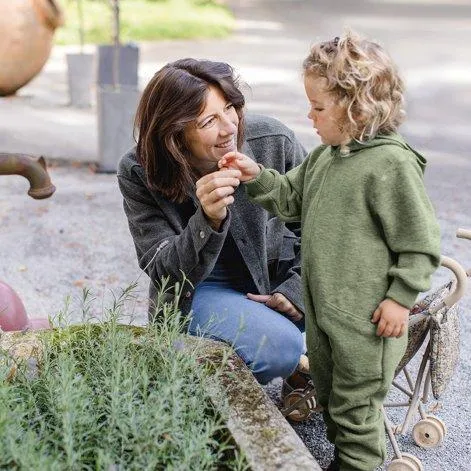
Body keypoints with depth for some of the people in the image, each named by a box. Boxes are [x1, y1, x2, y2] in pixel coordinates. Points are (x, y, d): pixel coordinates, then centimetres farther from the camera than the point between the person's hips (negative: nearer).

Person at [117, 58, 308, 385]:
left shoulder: (274, 141, -15)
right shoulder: (139, 174, -18)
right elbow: (166, 275, -21)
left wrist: (297, 291, -10)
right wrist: (209, 221, -40)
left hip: (282, 281, 4)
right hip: (201, 292, -3)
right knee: (280, 347, -32)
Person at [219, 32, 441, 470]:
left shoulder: (390, 164, -19)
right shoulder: (324, 155, 5)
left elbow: (420, 241, -16)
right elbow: (290, 197, 17)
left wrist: (400, 299, -16)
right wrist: (256, 176, 1)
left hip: (365, 319, -9)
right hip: (321, 309, 9)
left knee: (354, 406, 6)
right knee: (328, 394, 24)